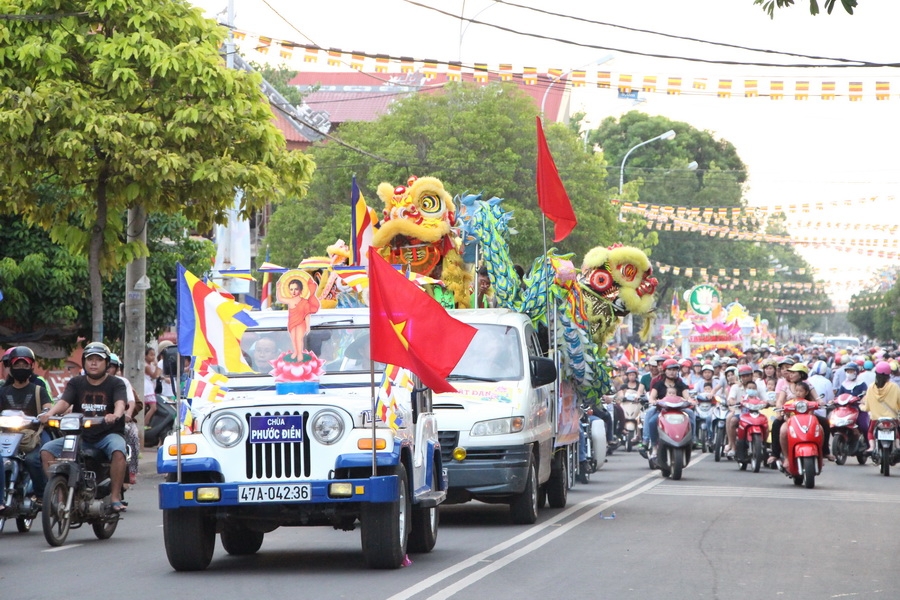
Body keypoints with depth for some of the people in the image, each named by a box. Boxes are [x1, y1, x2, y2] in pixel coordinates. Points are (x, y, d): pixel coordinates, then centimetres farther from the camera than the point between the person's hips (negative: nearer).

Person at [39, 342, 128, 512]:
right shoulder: (76, 383, 12)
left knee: (118, 450, -36)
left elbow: (120, 403, -17)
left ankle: (115, 497, -28)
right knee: (46, 450, -16)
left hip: (108, 433, -3)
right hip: (80, 435, 3)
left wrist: (116, 415, -42)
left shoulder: (116, 383, 3)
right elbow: (64, 401, -5)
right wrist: (50, 413, -28)